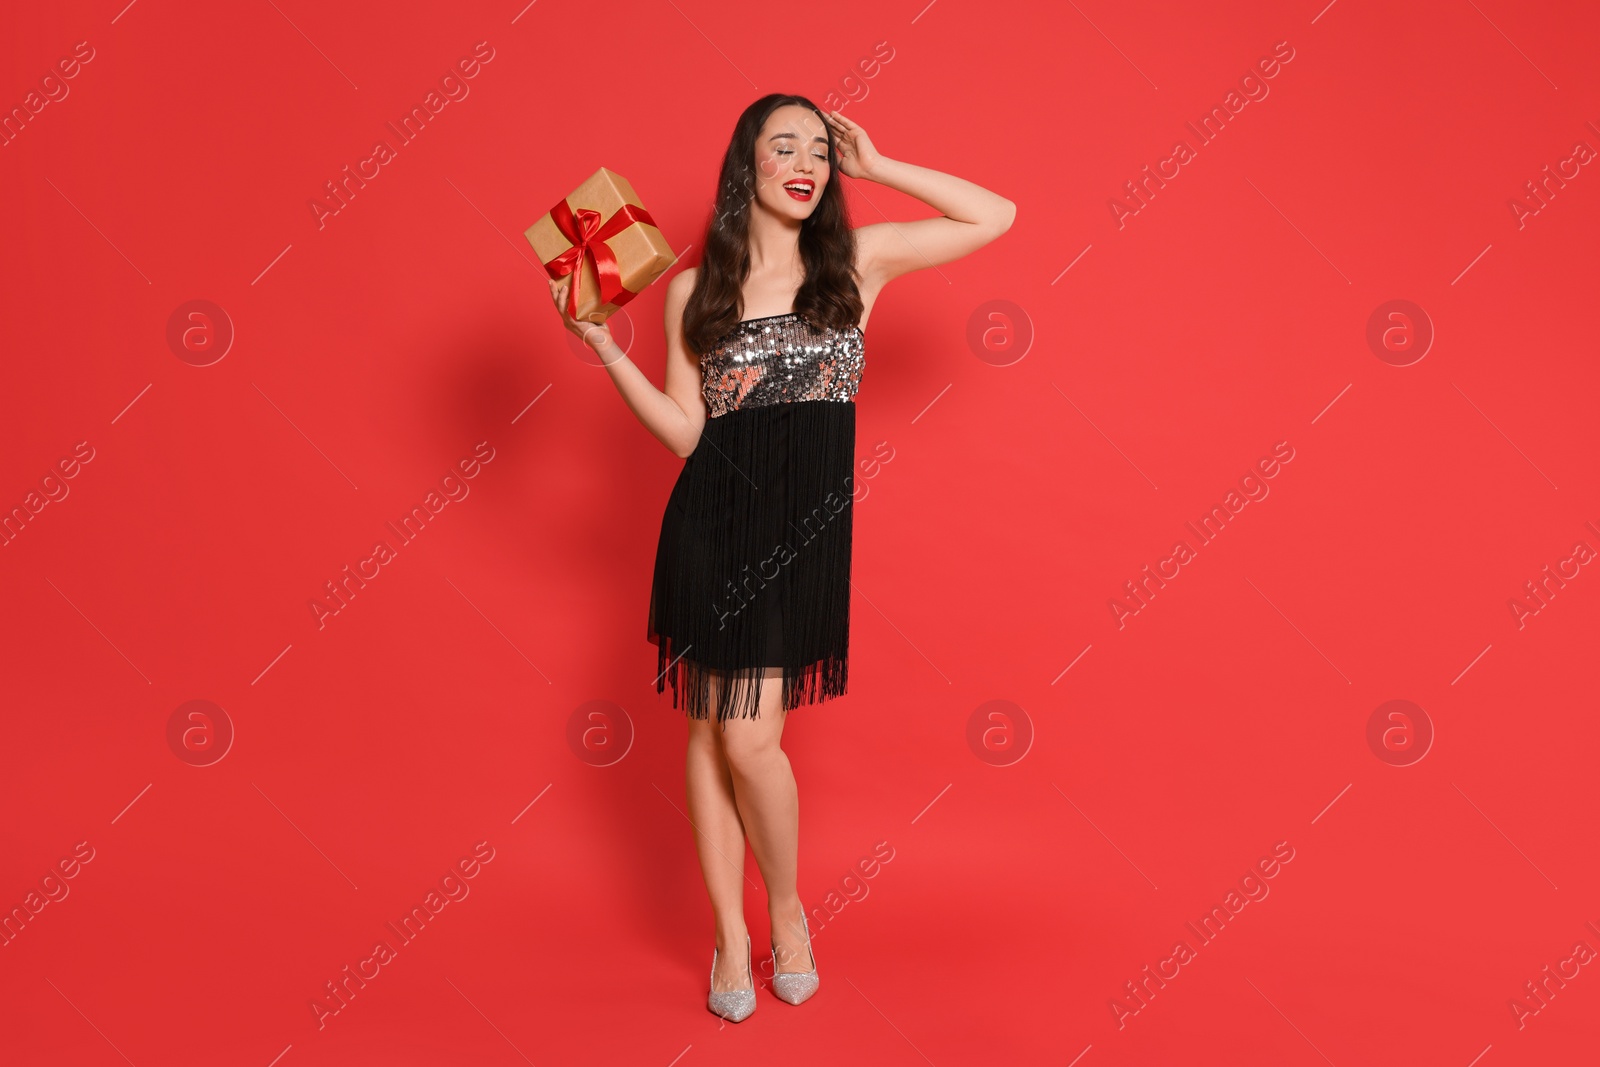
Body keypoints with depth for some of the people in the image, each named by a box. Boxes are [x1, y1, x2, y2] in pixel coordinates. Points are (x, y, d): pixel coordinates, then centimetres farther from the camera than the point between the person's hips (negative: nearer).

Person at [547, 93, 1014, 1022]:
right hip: (712, 520, 2)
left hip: (806, 524, -2)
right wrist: (603, 346, -5)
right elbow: (684, 432, 4)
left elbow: (998, 216, 5)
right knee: (712, 731, 6)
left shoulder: (858, 259, 6)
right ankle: (731, 937, 23)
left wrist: (880, 168, 5)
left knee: (749, 740, -6)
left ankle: (788, 910, 21)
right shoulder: (696, 288, 7)